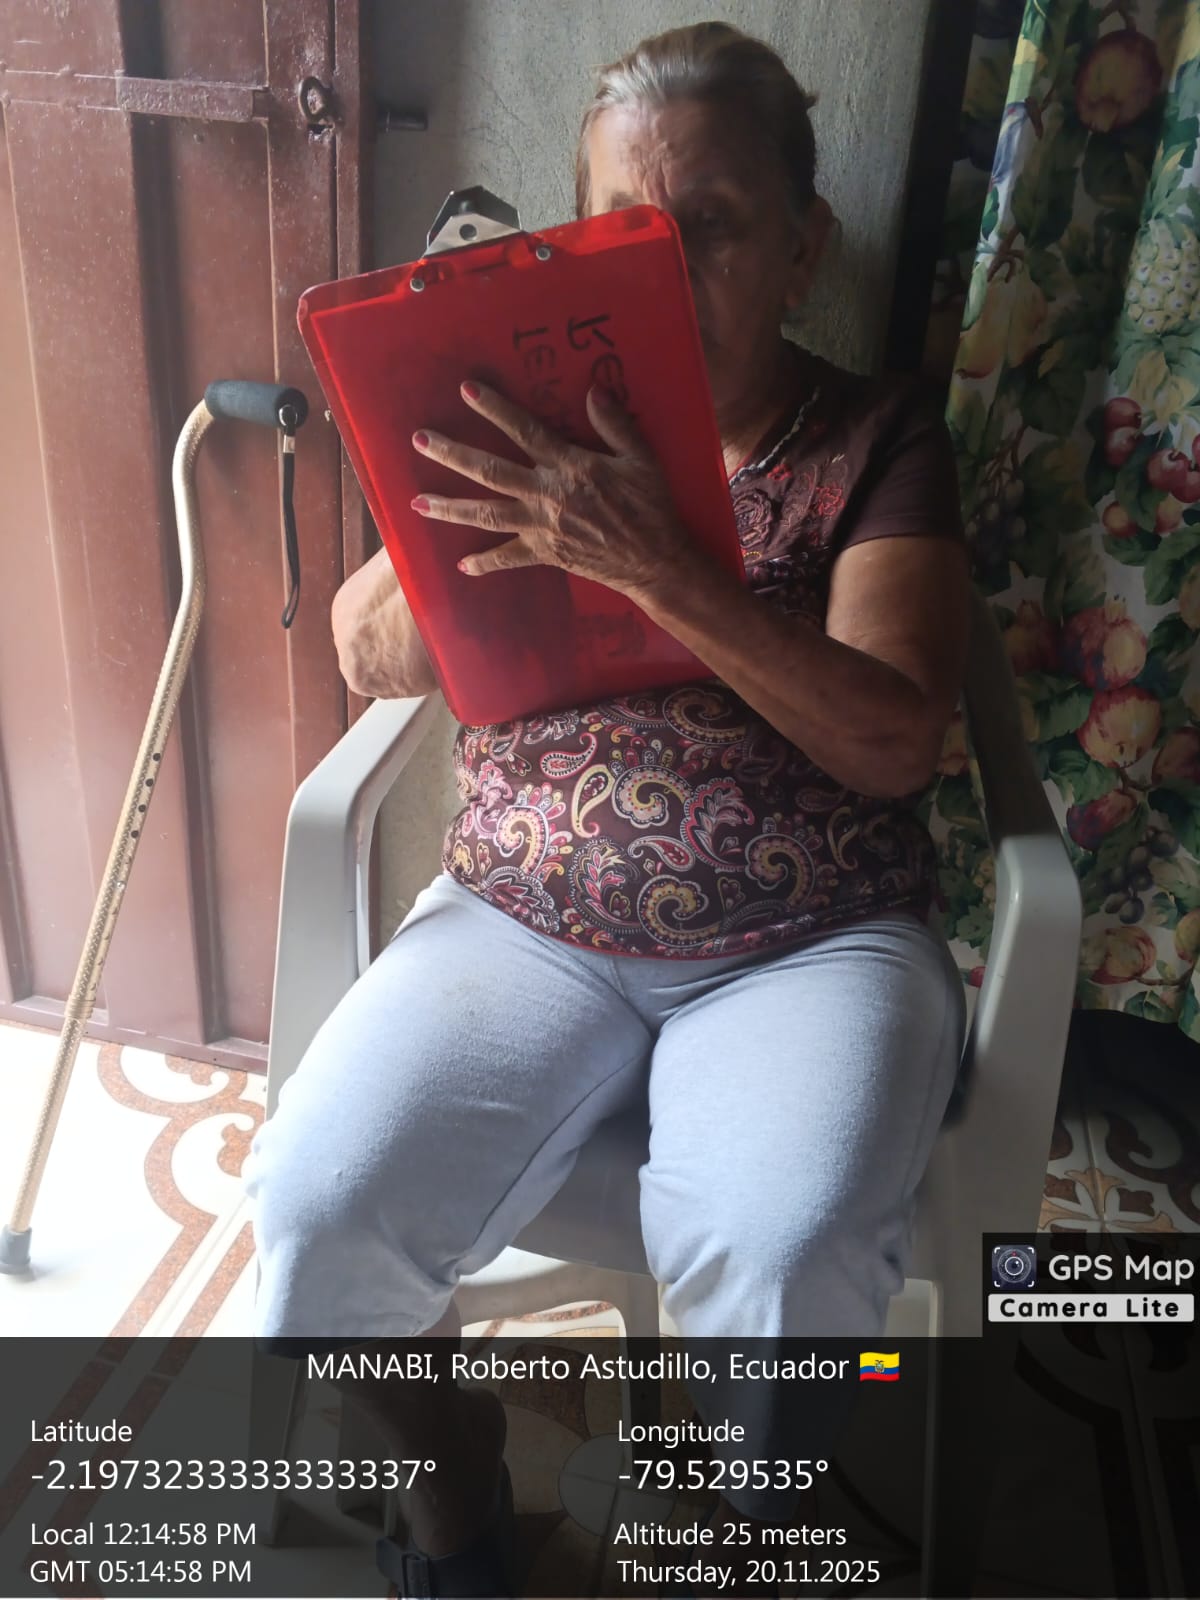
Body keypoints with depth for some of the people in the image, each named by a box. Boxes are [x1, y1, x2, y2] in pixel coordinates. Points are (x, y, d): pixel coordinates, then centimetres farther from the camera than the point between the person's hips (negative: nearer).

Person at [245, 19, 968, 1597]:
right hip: (524, 921, 3)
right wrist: (461, 491, -14)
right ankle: (451, 1470, 18)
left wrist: (661, 568, -26)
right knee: (320, 1209, -17)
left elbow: (891, 741, -13)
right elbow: (373, 658, 4)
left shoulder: (877, 441, 1)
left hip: (809, 942, -1)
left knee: (777, 1262, -27)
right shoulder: (537, 428, 9)